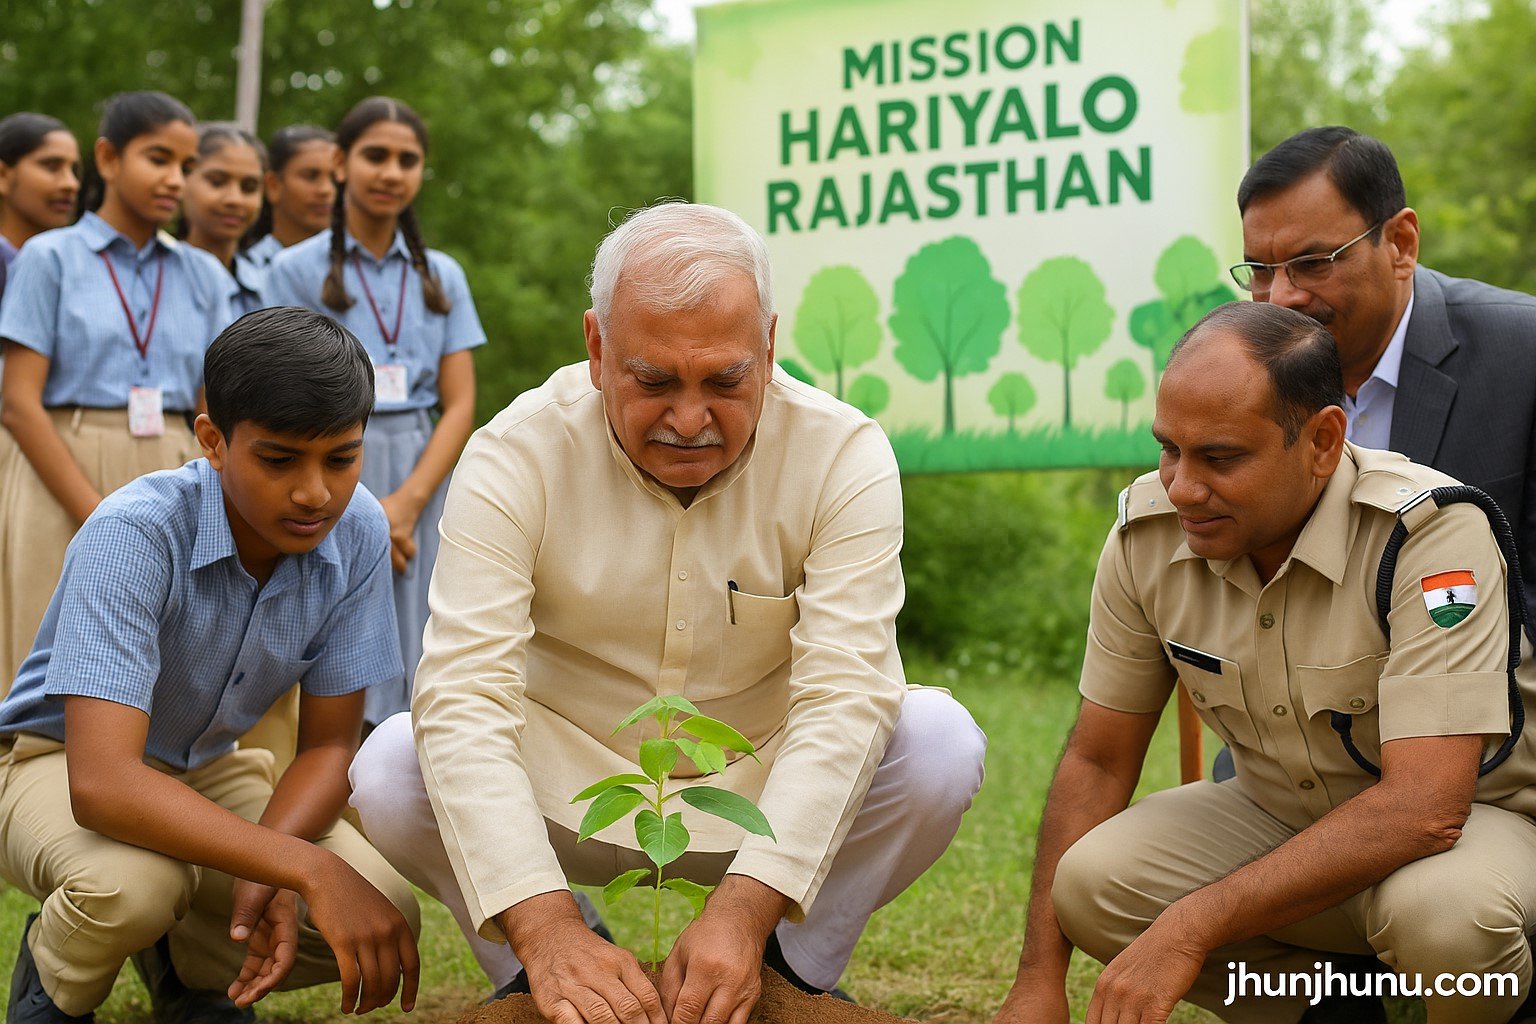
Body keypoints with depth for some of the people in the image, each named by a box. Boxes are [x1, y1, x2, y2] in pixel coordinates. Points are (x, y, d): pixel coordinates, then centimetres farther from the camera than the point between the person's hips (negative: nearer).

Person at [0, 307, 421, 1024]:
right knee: (132, 883, -38)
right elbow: (102, 782, -41)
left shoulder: (357, 533, -17)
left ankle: (185, 964, 12)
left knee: (386, 917, -19)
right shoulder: (134, 534, -31)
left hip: (206, 768, 4)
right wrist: (308, 868, -47)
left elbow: (327, 744, -9)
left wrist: (266, 877, -28)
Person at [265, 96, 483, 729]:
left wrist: (406, 503, -9)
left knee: (414, 672, 0)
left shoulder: (442, 277, 13)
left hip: (421, 482, 3)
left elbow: (459, 406, 6)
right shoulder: (298, 270, 4)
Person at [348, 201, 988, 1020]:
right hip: (567, 794, 0)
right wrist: (544, 925, -40)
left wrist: (745, 908, -38)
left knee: (941, 743, -25)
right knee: (390, 770, -26)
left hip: (764, 795, 1)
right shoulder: (517, 454, -18)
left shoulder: (842, 455, -16)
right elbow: (463, 696, -26)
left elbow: (844, 696, -24)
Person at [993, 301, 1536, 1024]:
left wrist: (1191, 926, -37)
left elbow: (1426, 807, -34)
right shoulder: (1146, 535, -12)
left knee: (1439, 912, -39)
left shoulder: (1430, 531, -27)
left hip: (1476, 821, -4)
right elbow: (1097, 760, -2)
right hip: (1277, 816, 5)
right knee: (1089, 884, -22)